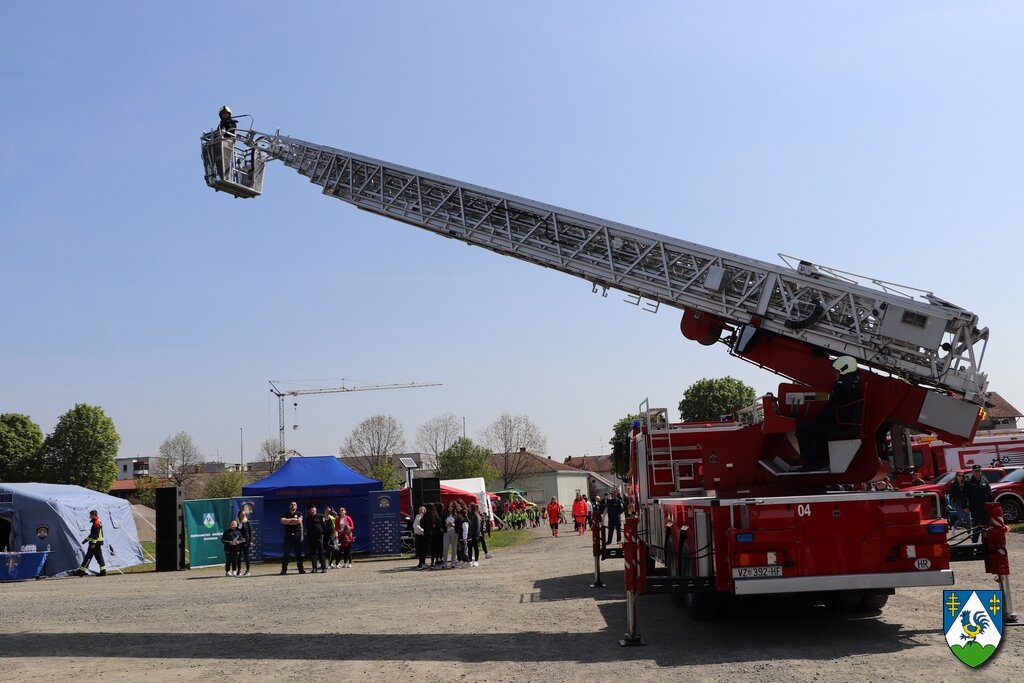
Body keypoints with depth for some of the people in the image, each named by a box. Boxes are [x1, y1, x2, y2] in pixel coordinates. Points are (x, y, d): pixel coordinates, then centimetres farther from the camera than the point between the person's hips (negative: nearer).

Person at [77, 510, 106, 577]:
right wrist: (86, 539, 27)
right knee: (99, 556, 6)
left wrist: (93, 543, -24)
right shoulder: (95, 522, 19)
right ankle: (103, 571, 2)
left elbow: (96, 534, -21)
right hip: (98, 543, 10)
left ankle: (82, 570, -1)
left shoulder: (97, 523, -13)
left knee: (88, 556, -5)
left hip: (96, 543, -10)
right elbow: (92, 533, 27)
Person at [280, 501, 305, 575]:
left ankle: (300, 569, 4)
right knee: (285, 553, -1)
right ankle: (284, 569, 1)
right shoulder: (286, 514, 13)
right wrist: (293, 519, -9)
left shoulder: (299, 514, 9)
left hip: (297, 535, -1)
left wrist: (288, 522, -4)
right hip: (288, 535, 1)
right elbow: (282, 521, -6)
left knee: (298, 553, 1)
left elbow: (299, 521, -11)